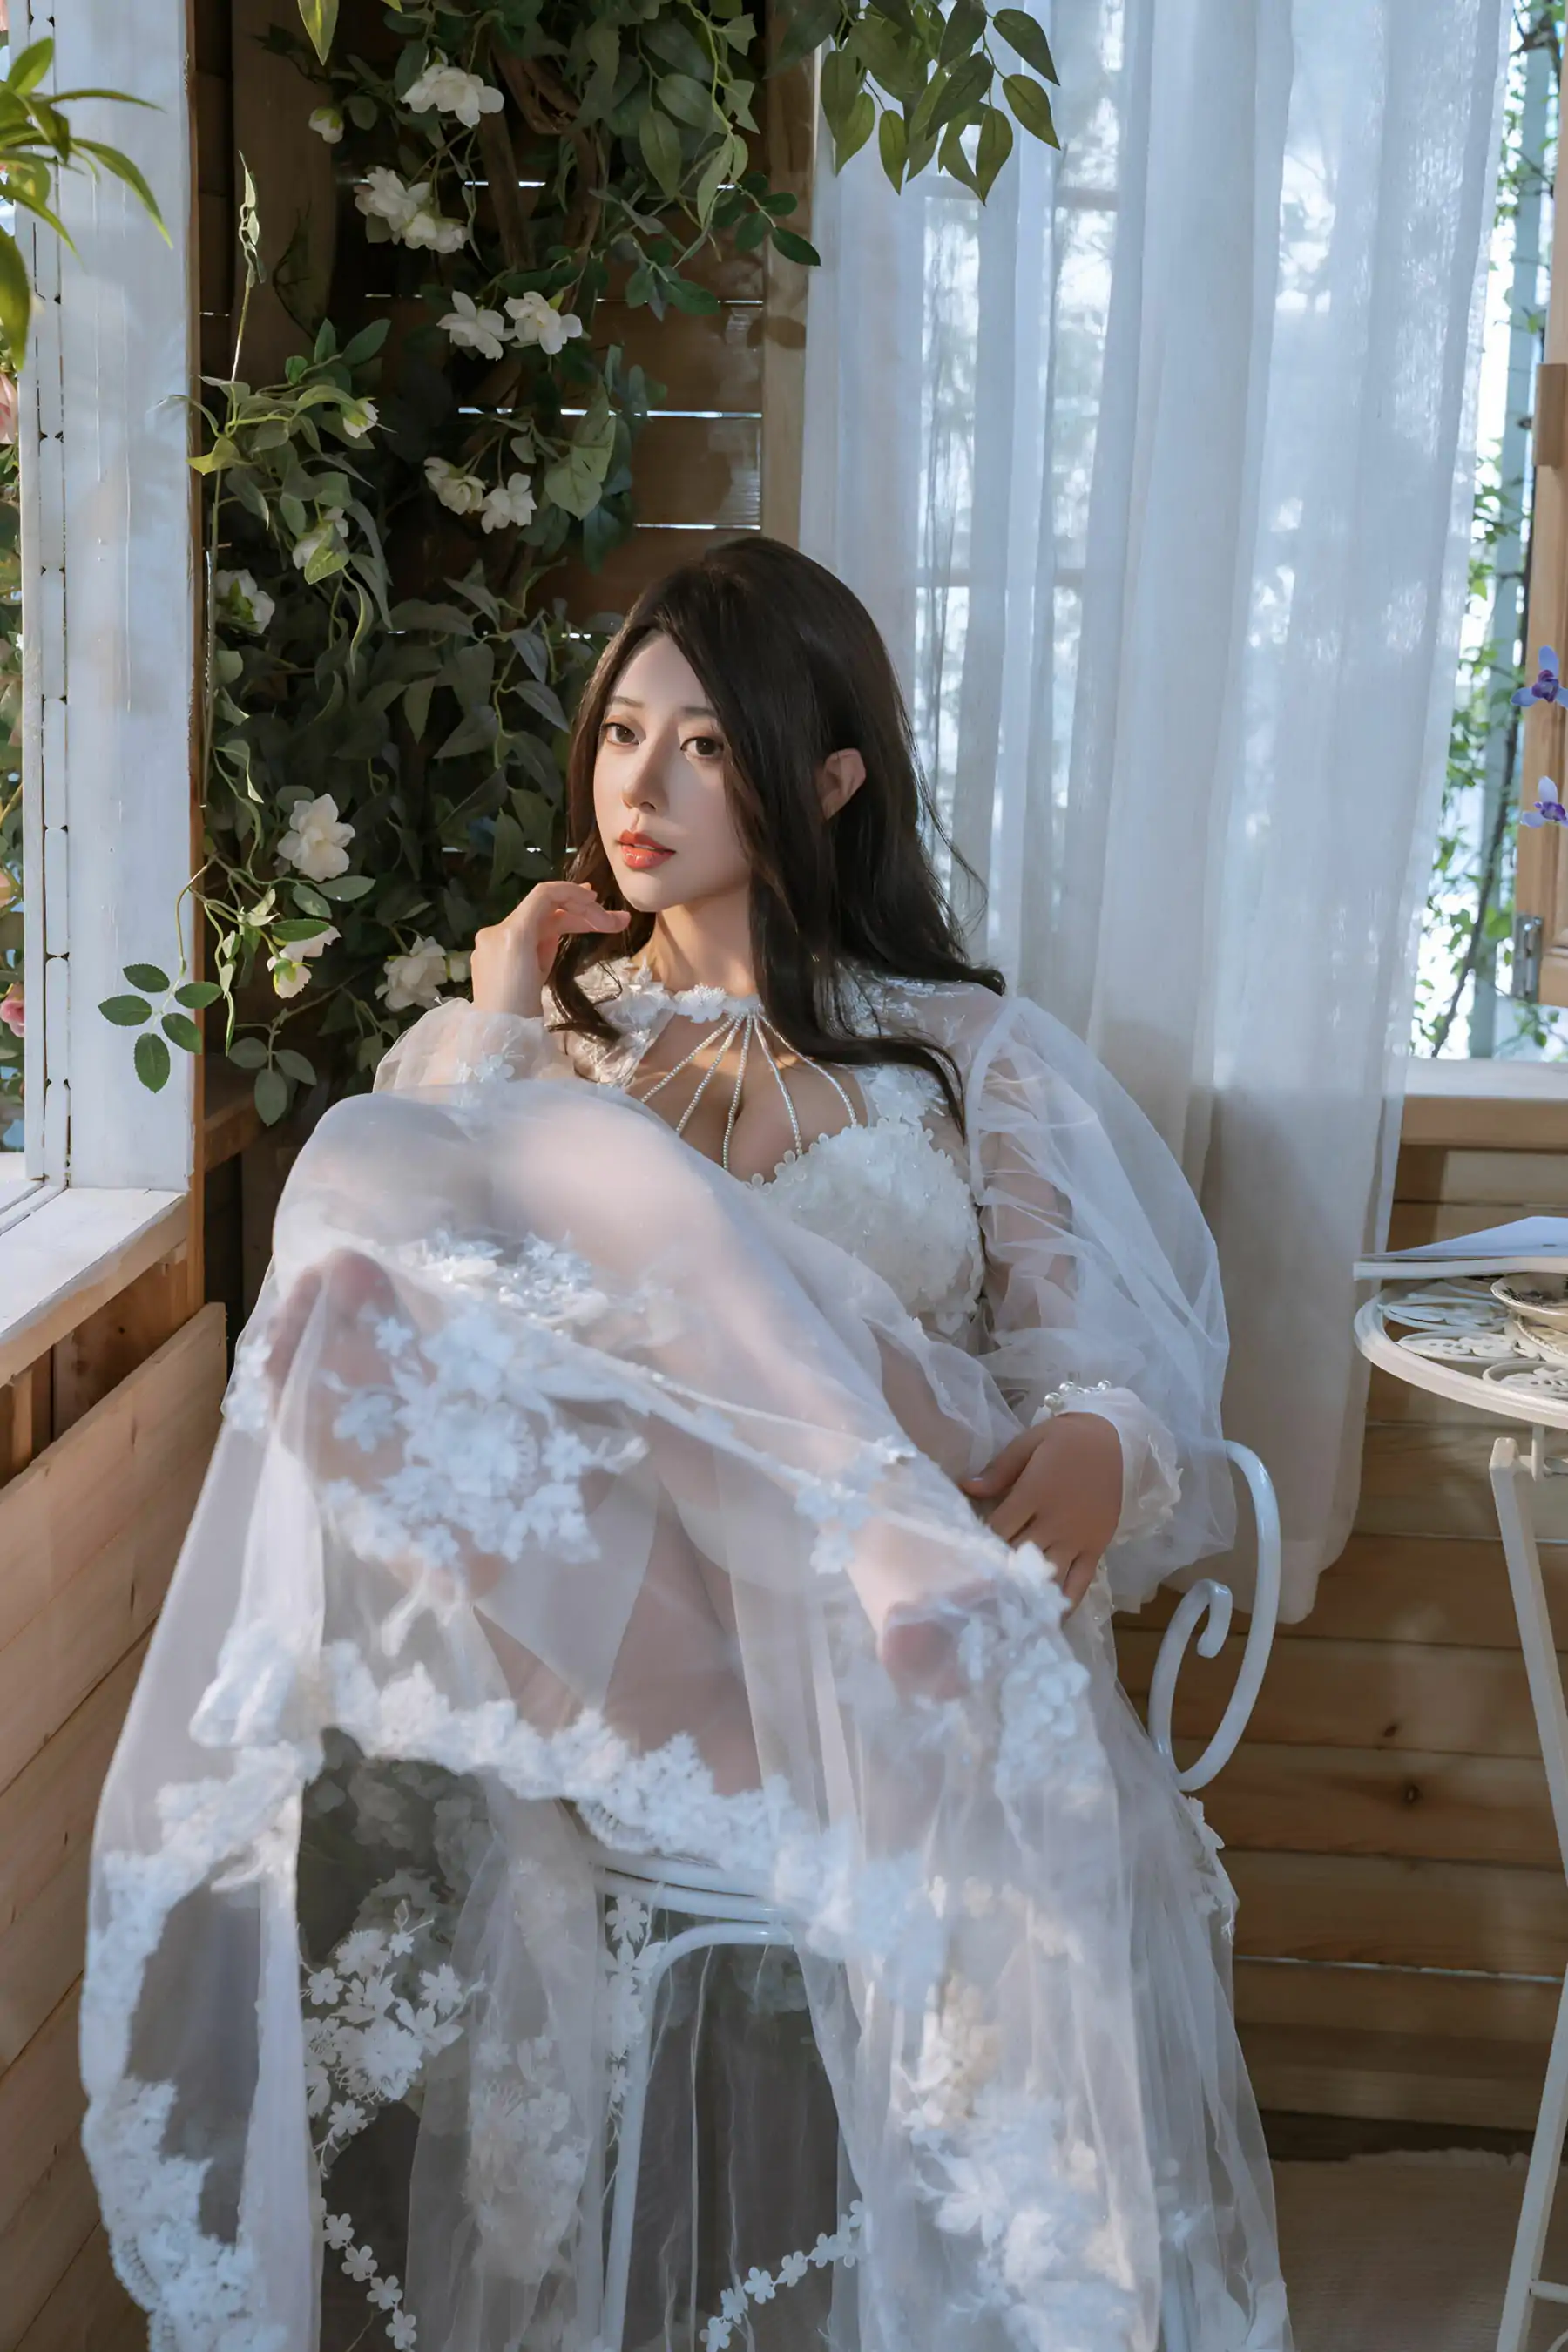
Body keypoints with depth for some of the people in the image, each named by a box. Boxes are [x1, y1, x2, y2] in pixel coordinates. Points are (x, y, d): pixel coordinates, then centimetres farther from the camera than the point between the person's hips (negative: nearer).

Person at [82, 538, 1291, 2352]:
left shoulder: (971, 1053, 19)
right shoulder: (512, 1028, 25)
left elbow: (1111, 1341, 4)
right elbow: (379, 1281, 8)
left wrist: (1089, 1457, -20)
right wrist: (493, 1036, 7)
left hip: (883, 1568, 0)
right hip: (564, 1591, 1)